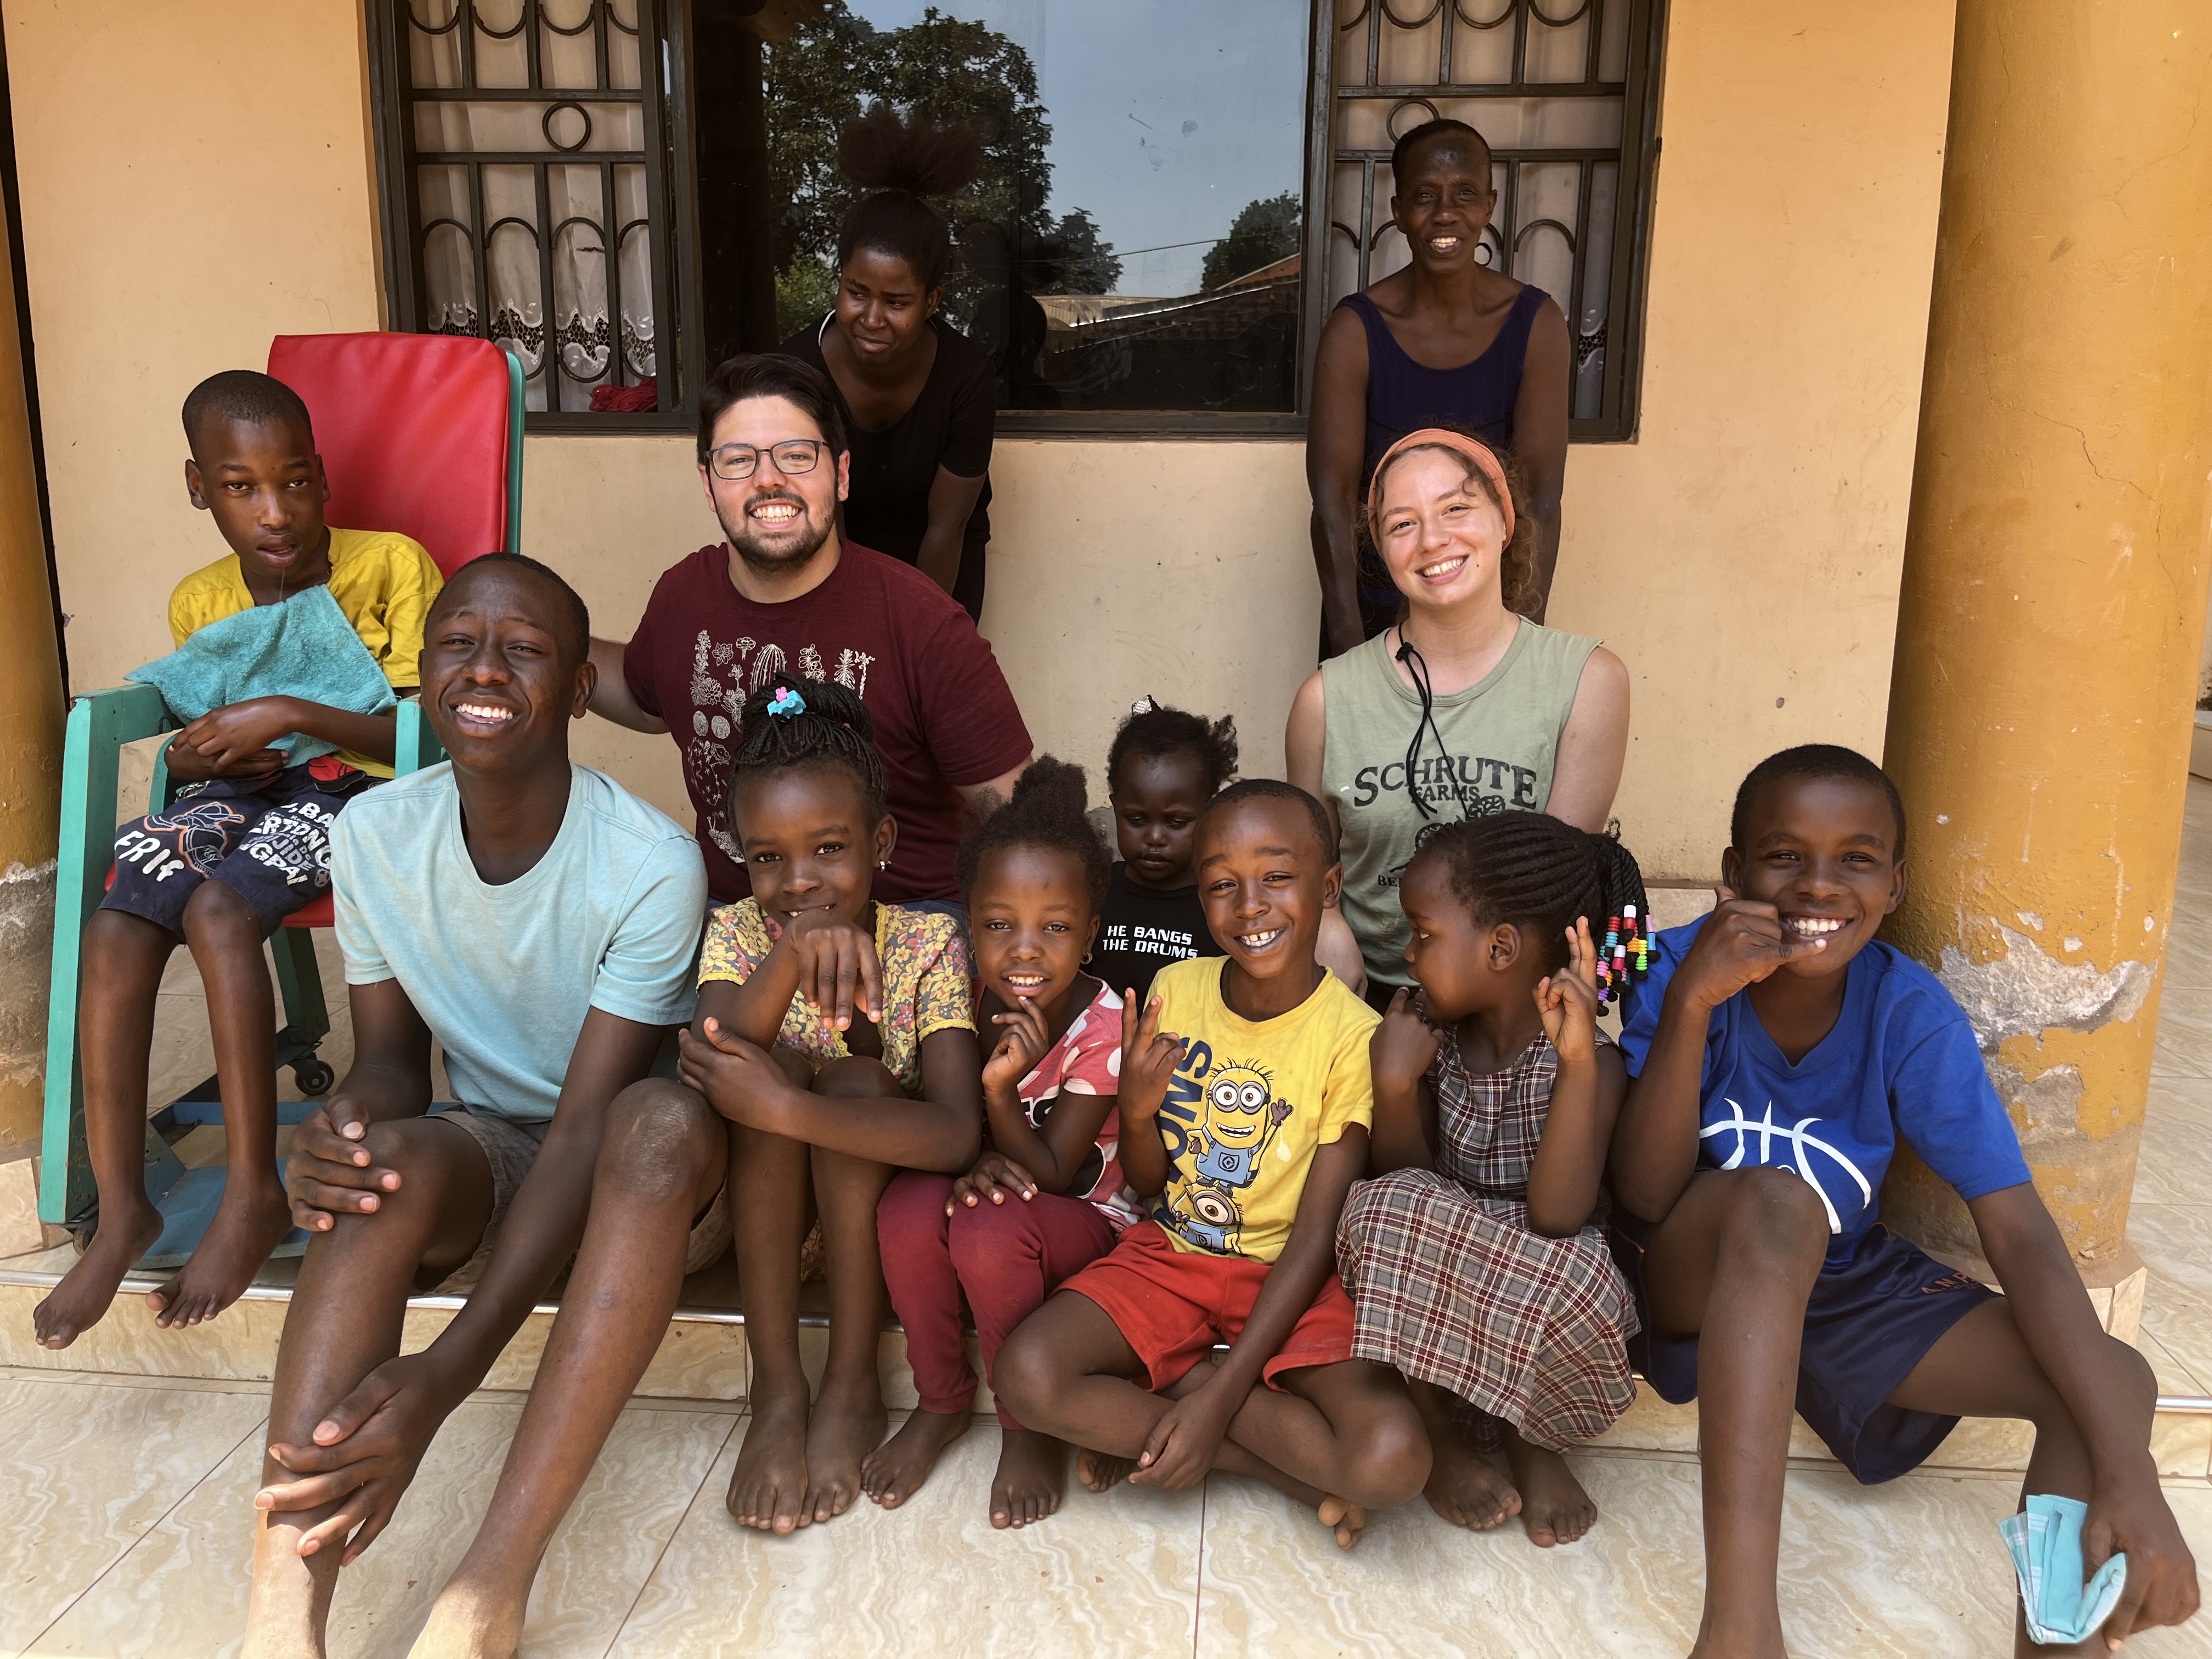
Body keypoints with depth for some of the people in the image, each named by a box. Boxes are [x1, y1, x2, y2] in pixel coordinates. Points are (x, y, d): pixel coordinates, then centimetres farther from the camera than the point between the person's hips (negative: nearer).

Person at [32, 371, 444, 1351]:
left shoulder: (393, 566, -6)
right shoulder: (199, 604, 10)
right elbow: (187, 749, 19)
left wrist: (290, 715, -21)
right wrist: (211, 753, -6)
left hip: (359, 786, -5)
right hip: (243, 790, 5)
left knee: (217, 909, -32)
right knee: (113, 926, -22)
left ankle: (253, 1193, -23)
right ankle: (119, 1208, -15)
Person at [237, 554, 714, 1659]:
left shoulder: (652, 867, -23)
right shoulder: (375, 836, -8)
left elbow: (586, 1129, -27)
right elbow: (391, 1058, 0)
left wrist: (442, 1378, -36)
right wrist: (346, 1123, -27)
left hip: (651, 1185, -3)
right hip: (491, 1161, 3)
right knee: (389, 1165, -30)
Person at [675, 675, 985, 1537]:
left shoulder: (927, 943, -17)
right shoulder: (739, 933, -10)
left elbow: (958, 1135, -29)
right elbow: (717, 1067, -31)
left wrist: (787, 1110, -39)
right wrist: (795, 951, -49)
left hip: (884, 1205, -1)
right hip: (765, 1213, 2)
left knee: (857, 1075, -29)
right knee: (778, 1061, -26)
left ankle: (852, 1392, -19)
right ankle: (776, 1393, -21)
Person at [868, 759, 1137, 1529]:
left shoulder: (1105, 1028, -20)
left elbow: (1050, 1177, -19)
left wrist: (1001, 1089, -35)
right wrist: (974, 1162, -23)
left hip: (1085, 1220, -3)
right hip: (994, 1197, 4)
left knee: (992, 1229, -33)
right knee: (910, 1205, -28)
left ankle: (1031, 1426, -8)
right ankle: (942, 1403, -4)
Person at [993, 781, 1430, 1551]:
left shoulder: (1352, 1037, -15)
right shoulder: (1175, 990, -4)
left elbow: (1316, 1236, -14)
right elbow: (1148, 1185, 4)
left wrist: (1220, 1395, -21)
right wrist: (1136, 1113, -20)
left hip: (1291, 1279, -3)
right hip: (1171, 1251, 3)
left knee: (1392, 1460, -28)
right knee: (1026, 1374, -25)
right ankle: (1298, 1471, -10)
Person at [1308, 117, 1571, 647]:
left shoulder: (1536, 324, -10)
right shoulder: (1354, 331, -14)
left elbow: (1541, 495, -13)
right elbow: (1333, 498, -17)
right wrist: (1349, 649, -24)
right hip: (1373, 599, -1)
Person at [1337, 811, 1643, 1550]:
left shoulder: (1588, 1061, -18)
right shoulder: (1429, 1033, -7)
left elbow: (1556, 1218, -30)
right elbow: (1401, 1178, -5)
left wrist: (1578, 1061, -38)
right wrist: (1395, 1086, -24)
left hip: (1535, 1296, -2)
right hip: (1433, 1294, 3)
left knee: (1576, 1277, -36)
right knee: (1387, 1208, -29)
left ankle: (1531, 1436, 1)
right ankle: (1440, 1431, -5)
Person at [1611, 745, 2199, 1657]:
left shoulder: (1913, 1014, -15)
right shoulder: (1683, 965, -20)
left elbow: (2019, 1231, -20)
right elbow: (1645, 1196, -24)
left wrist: (2130, 1474, -31)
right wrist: (1689, 1005, -39)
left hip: (1842, 1278, 4)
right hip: (1693, 1272, -3)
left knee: (2117, 1383, -15)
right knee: (1775, 1201, -37)